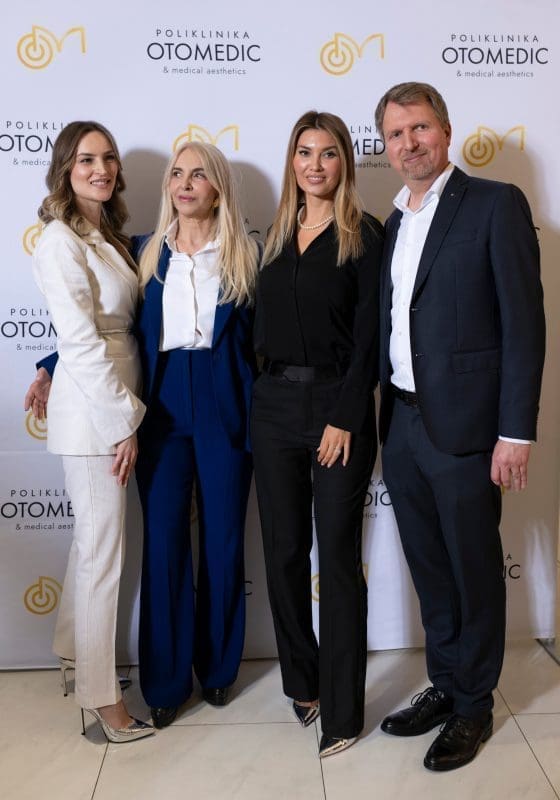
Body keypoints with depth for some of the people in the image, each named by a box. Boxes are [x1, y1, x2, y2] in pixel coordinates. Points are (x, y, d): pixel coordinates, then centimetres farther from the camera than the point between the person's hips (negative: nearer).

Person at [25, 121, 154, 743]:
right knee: (103, 551, 0)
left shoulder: (106, 236, 13)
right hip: (93, 415, -9)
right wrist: (124, 421, -17)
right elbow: (81, 341, -19)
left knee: (92, 539, 19)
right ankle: (101, 699, 15)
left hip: (111, 405, 9)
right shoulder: (60, 240, -13)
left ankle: (76, 654, 39)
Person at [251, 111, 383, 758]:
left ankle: (342, 709, 15)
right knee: (283, 550, 10)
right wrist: (266, 394, 5)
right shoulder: (278, 236, 14)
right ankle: (302, 682, 29)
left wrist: (344, 419, -14)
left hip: (339, 406, -5)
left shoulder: (365, 235, -2)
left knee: (338, 557, 0)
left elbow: (369, 335, -8)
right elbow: (266, 326, 14)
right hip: (275, 405, 5)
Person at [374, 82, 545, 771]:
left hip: (463, 427, -6)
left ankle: (473, 706, 28)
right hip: (402, 426, 6)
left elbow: (523, 322, -10)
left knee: (474, 571, 8)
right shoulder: (394, 222, 14)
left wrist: (516, 432, -14)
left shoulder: (496, 204, -5)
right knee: (429, 570, 16)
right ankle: (443, 686, 35)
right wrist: (385, 418, 10)